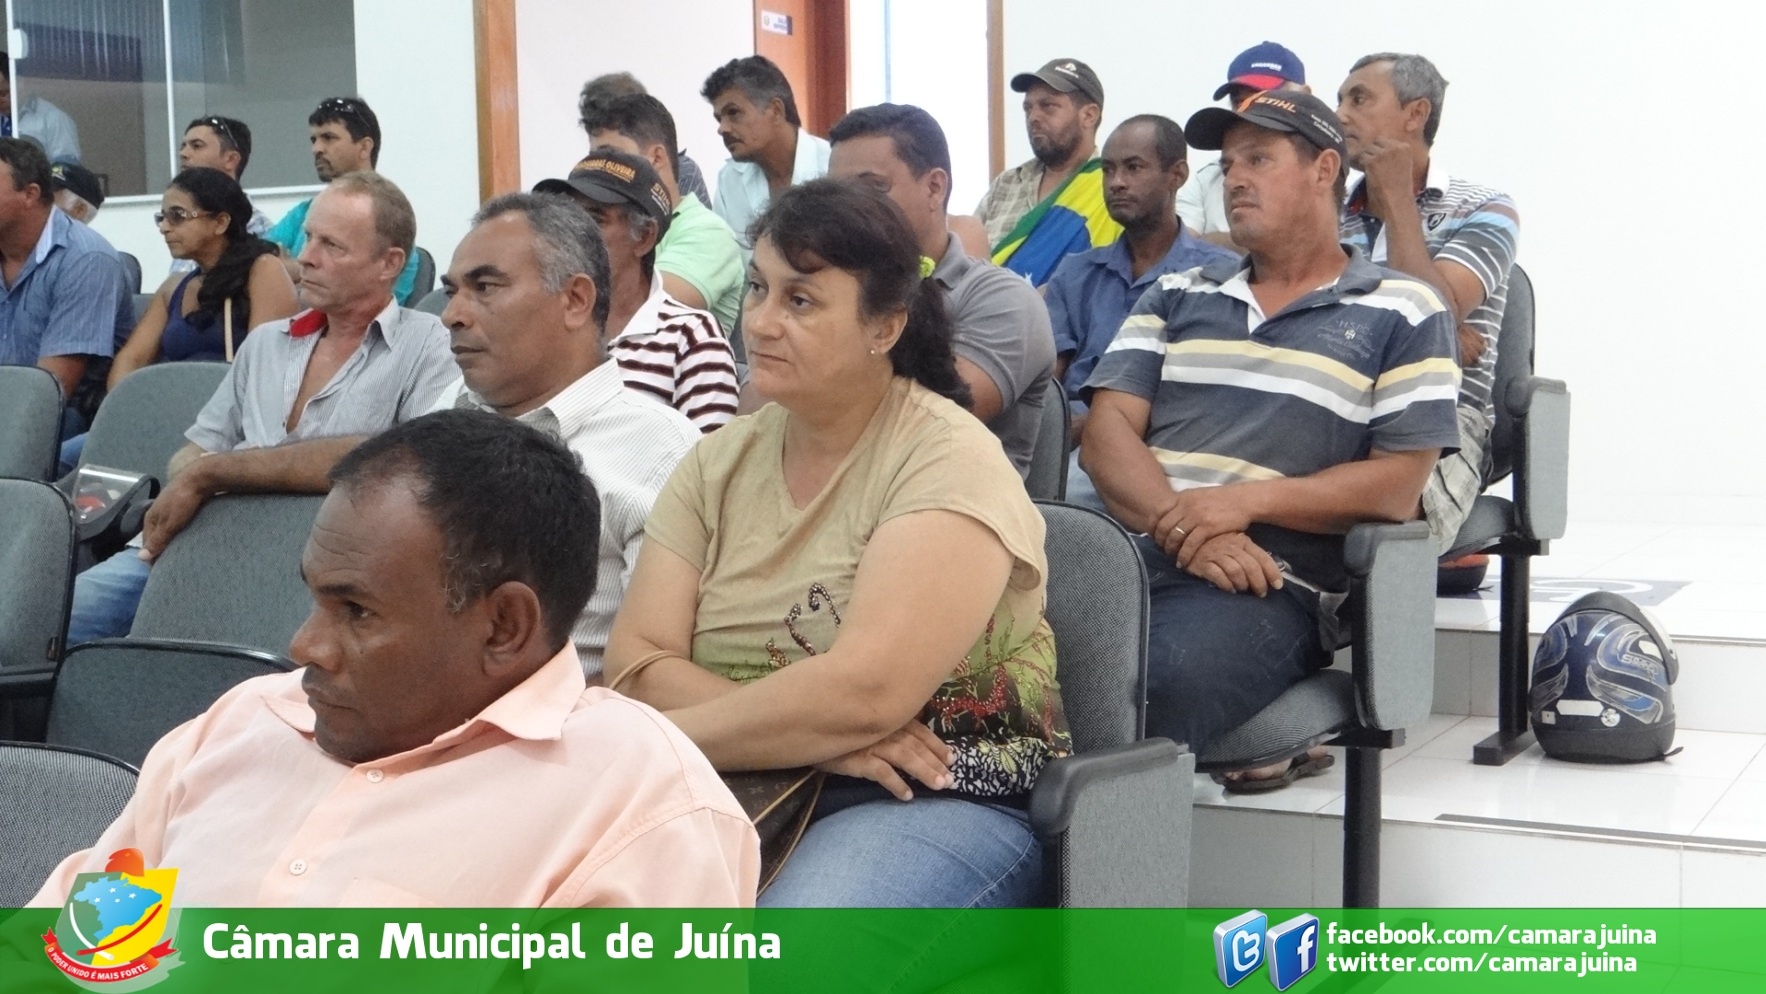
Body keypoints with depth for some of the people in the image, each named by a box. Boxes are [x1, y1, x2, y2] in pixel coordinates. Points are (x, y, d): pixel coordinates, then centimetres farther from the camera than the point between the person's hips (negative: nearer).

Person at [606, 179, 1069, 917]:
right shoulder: (718, 461, 9)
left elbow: (864, 692, -22)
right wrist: (804, 732, -18)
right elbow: (637, 664, -2)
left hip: (933, 804, -6)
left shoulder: (947, 459, -9)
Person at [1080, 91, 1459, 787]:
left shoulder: (1401, 315, 12)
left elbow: (1399, 484, 2)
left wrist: (1244, 500, -12)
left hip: (1268, 579, -4)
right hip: (1127, 548, 4)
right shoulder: (1175, 297, 24)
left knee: (1162, 680, -37)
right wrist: (1178, 522, -10)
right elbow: (1106, 432, 11)